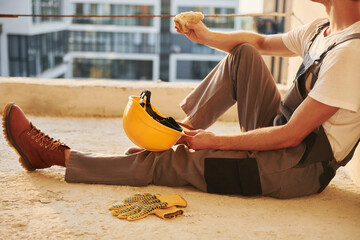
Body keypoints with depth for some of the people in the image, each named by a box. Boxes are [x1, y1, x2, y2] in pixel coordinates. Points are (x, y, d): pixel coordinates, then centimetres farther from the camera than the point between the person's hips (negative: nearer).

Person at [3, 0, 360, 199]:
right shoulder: (320, 31, 5)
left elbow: (290, 135, -25)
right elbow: (259, 42, 18)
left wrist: (216, 141, -17)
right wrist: (205, 36, 4)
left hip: (298, 167, -8)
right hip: (283, 135, 8)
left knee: (167, 164, -9)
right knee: (242, 55, 0)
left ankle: (59, 156, 2)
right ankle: (185, 127, 2)